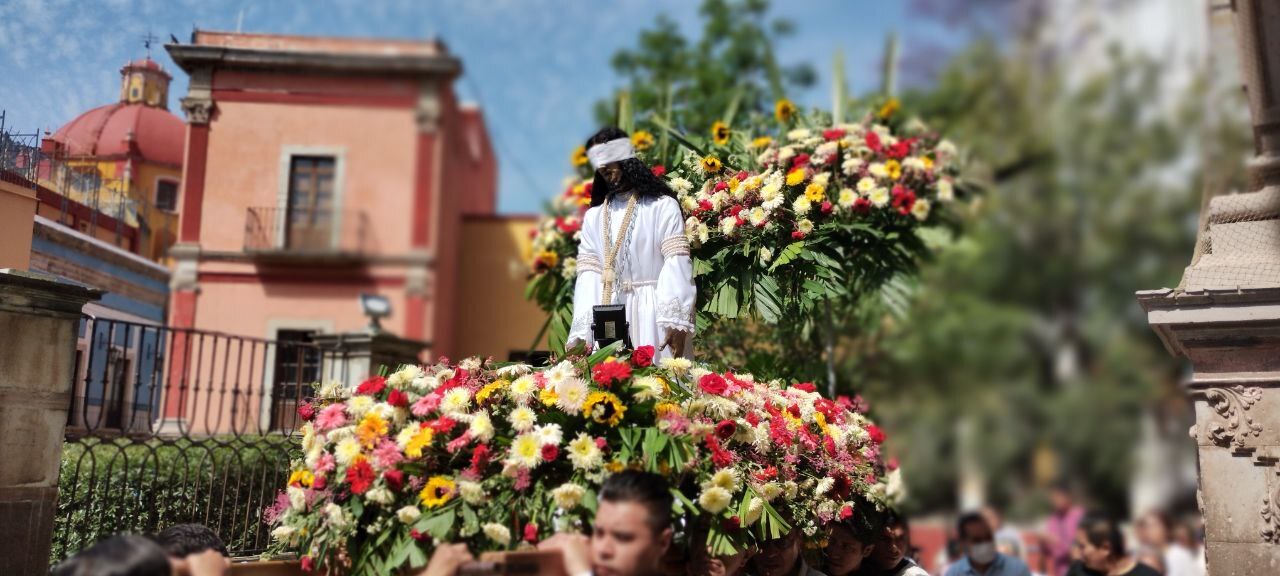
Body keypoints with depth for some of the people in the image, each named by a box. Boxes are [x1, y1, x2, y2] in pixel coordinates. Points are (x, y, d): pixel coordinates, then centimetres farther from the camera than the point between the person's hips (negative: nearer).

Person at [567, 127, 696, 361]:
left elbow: (676, 264, -9)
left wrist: (675, 321, -21)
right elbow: (589, 273, 6)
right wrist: (583, 332, -5)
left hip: (655, 315, -3)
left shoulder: (663, 206, -1)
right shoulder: (594, 216, 12)